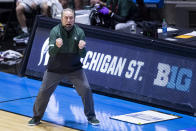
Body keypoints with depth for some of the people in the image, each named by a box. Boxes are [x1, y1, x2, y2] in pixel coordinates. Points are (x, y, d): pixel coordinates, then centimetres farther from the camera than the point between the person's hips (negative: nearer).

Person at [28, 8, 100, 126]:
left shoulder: (79, 32, -11)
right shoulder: (55, 31, -15)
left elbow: (83, 55, -12)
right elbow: (51, 53, -22)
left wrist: (81, 48, -35)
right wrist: (56, 46, -44)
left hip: (74, 68, 1)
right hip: (55, 69, -1)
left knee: (86, 89, -10)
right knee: (44, 92, 0)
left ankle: (91, 117, 6)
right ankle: (36, 117, 19)